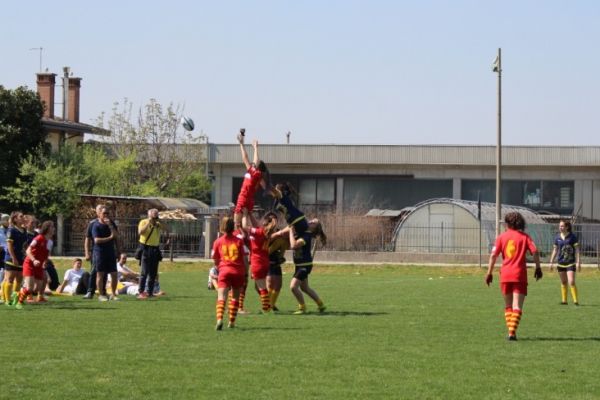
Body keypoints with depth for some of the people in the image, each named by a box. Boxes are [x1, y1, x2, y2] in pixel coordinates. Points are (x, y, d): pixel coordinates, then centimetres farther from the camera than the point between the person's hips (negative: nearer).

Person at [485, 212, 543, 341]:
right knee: (517, 306, -4)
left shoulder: (501, 237, 7)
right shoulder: (524, 237, 4)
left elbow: (493, 255, 1)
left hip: (505, 275, 2)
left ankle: (511, 331, 12)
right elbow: (535, 252, -6)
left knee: (508, 305, 16)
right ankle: (512, 332, -17)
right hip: (520, 275, -2)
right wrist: (538, 268, 4)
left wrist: (489, 273, 4)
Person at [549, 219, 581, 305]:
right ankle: (564, 300, 19)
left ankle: (575, 300, -7)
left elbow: (577, 250, -6)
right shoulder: (558, 237, 5)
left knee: (571, 282, -14)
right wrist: (551, 262, 11)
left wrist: (578, 262, -12)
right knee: (563, 282, 11)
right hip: (561, 263, 4)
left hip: (570, 263, -4)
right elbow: (555, 250, 14)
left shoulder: (572, 236, -7)